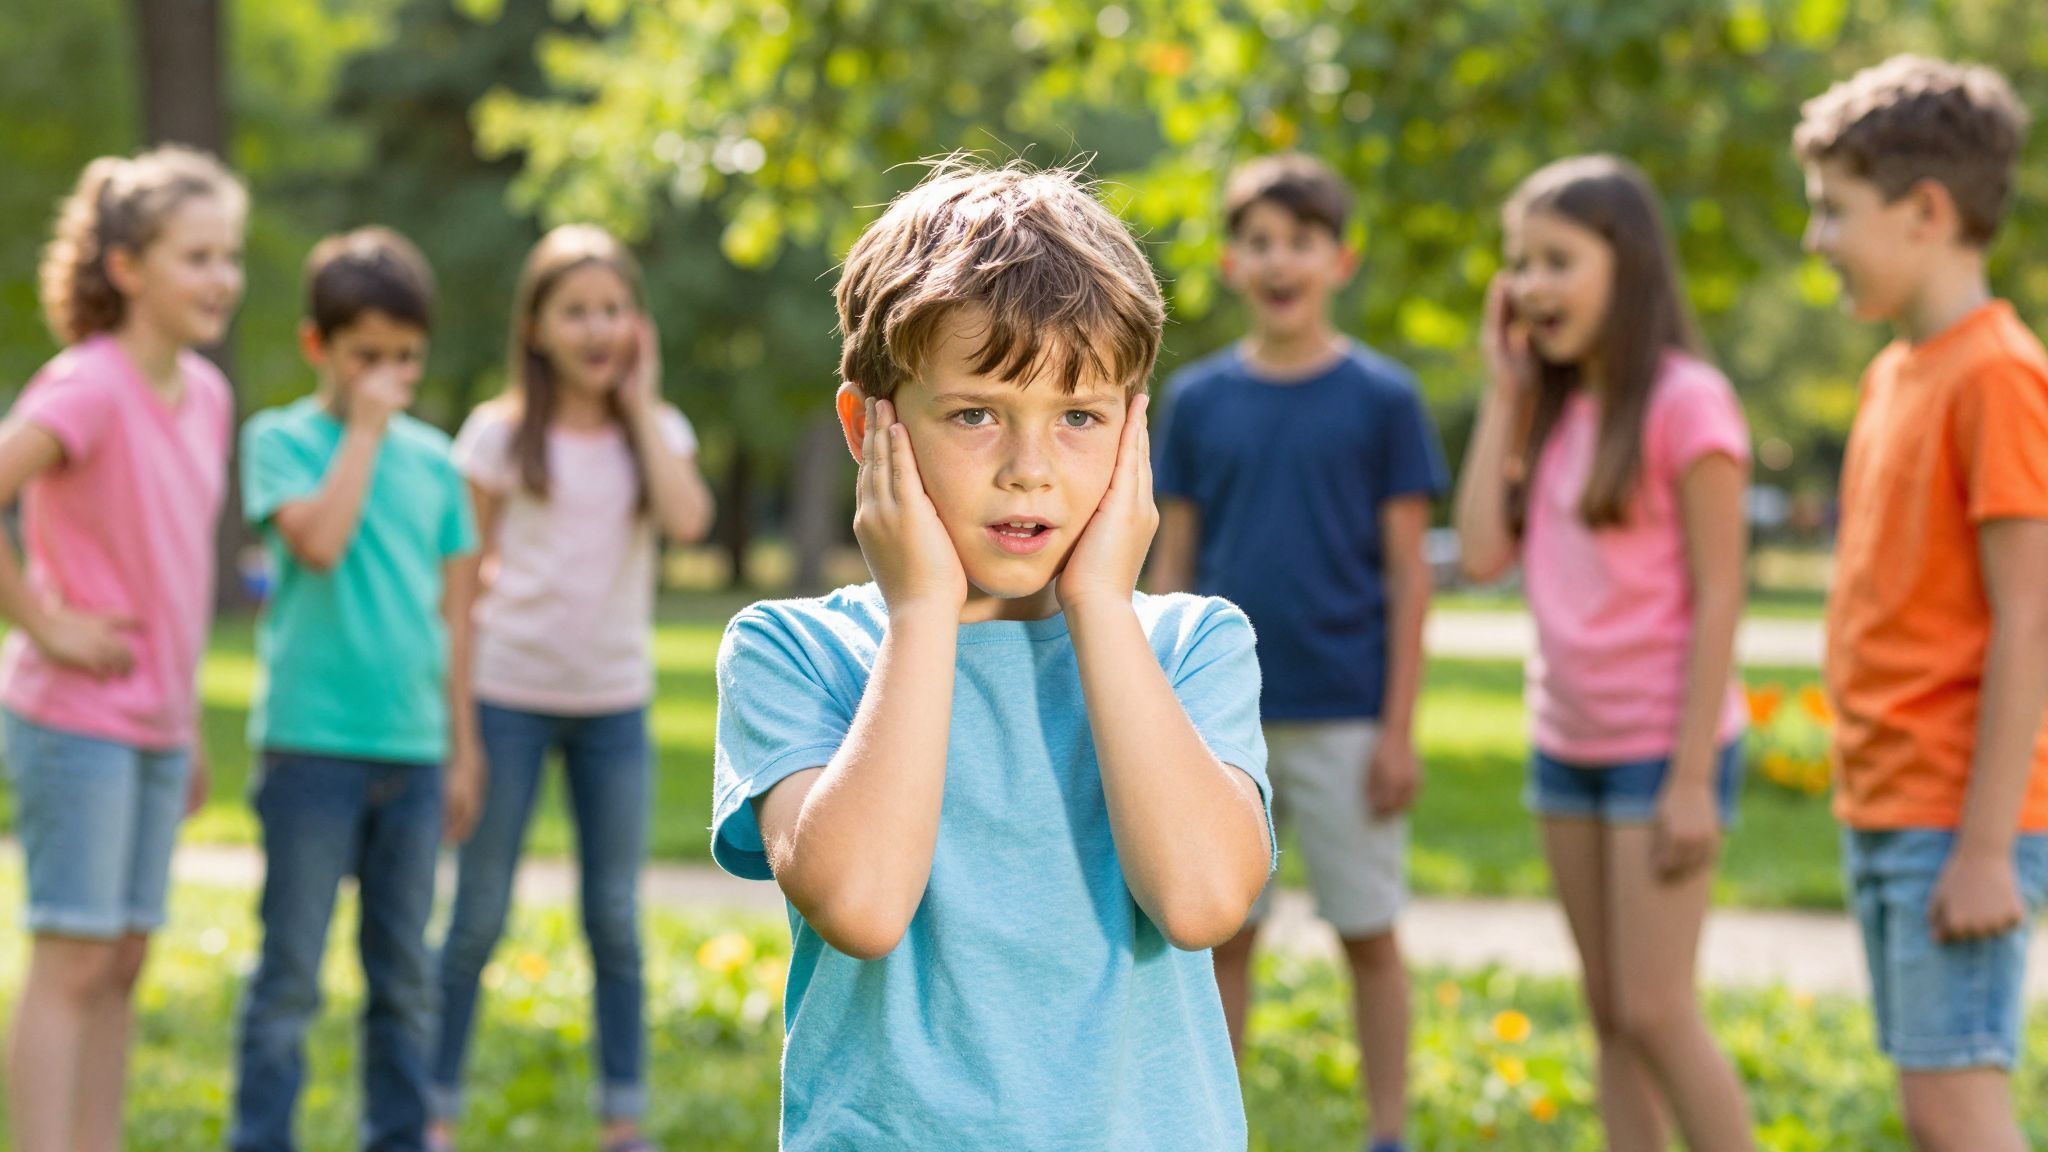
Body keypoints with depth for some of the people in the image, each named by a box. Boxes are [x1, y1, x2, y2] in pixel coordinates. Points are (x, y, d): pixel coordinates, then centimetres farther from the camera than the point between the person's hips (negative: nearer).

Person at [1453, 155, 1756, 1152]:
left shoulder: (1684, 401, -13)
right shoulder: (1552, 409, 9)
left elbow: (1718, 596, -14)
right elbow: (1482, 553, -2)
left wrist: (1693, 777, -17)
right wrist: (1504, 392, 0)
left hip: (1664, 745, -7)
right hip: (1568, 744, 7)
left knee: (1656, 1014, -9)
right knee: (1611, 1017, 9)